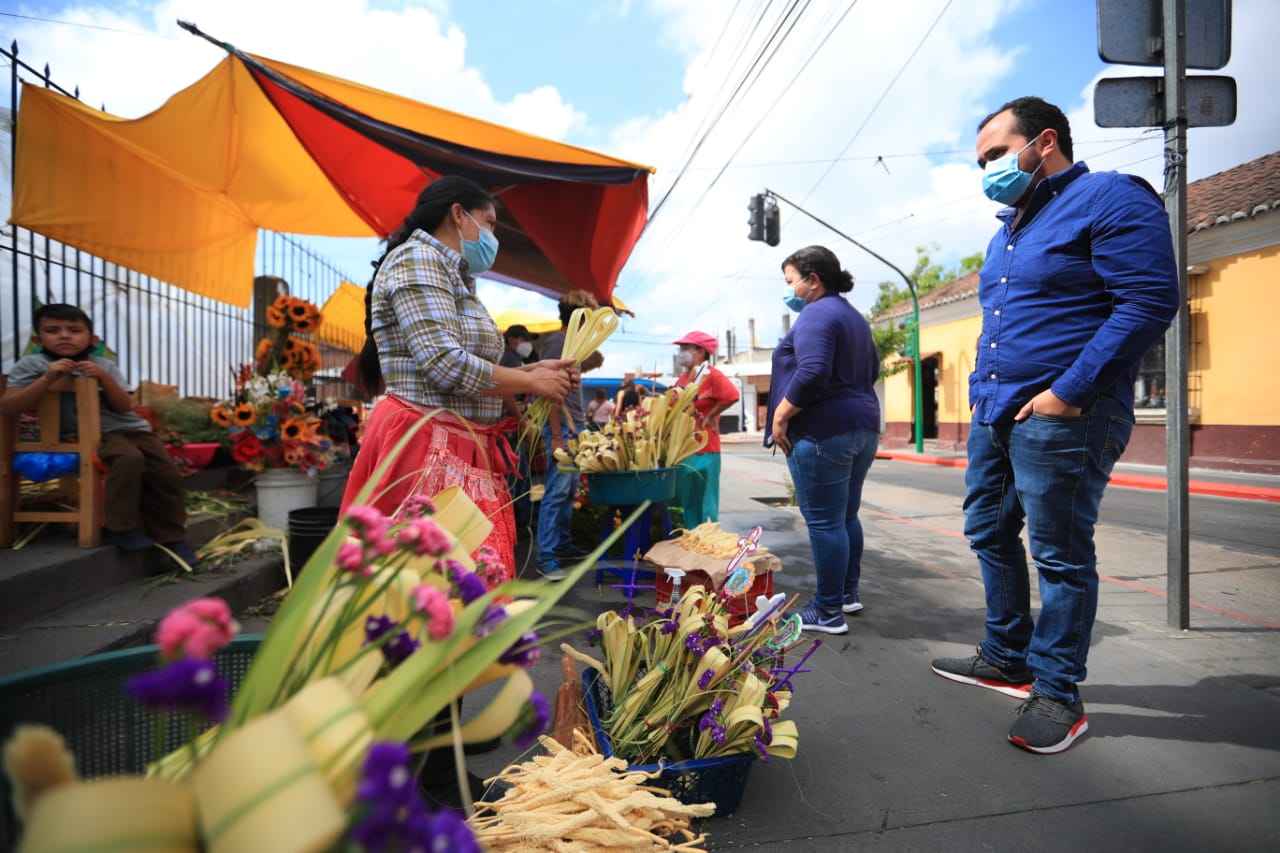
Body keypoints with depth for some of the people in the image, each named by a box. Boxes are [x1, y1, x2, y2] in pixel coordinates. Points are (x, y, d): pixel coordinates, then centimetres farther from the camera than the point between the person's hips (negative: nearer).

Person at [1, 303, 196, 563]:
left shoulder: (104, 366, 10)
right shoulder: (32, 364, 3)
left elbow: (124, 406, 0)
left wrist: (105, 378, -15)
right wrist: (47, 378, -18)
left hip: (132, 428, 5)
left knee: (168, 475, -8)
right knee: (129, 459, -35)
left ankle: (172, 537, 3)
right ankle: (119, 527, -21)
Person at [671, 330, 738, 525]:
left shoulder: (711, 374, -11)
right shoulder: (683, 376, 14)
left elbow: (732, 396, -24)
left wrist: (710, 416, -15)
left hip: (703, 450, -8)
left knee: (702, 502, 0)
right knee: (683, 499, 14)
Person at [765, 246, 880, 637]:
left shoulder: (816, 314, -12)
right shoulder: (854, 316, 18)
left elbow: (812, 373, -24)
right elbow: (872, 370, 24)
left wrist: (780, 416, -17)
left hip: (822, 431, -10)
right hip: (862, 425, 10)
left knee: (824, 522, -3)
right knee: (846, 516, 18)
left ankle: (828, 612, 5)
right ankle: (849, 593, 29)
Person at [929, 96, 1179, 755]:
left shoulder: (1110, 199, -6)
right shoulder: (1008, 229, 21)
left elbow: (1150, 301, -16)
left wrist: (1069, 392, -20)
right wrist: (983, 386, 14)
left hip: (1058, 418, -9)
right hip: (994, 412, 9)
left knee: (1059, 555, 0)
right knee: (989, 532, 15)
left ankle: (1057, 693, 16)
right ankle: (1007, 658, 32)